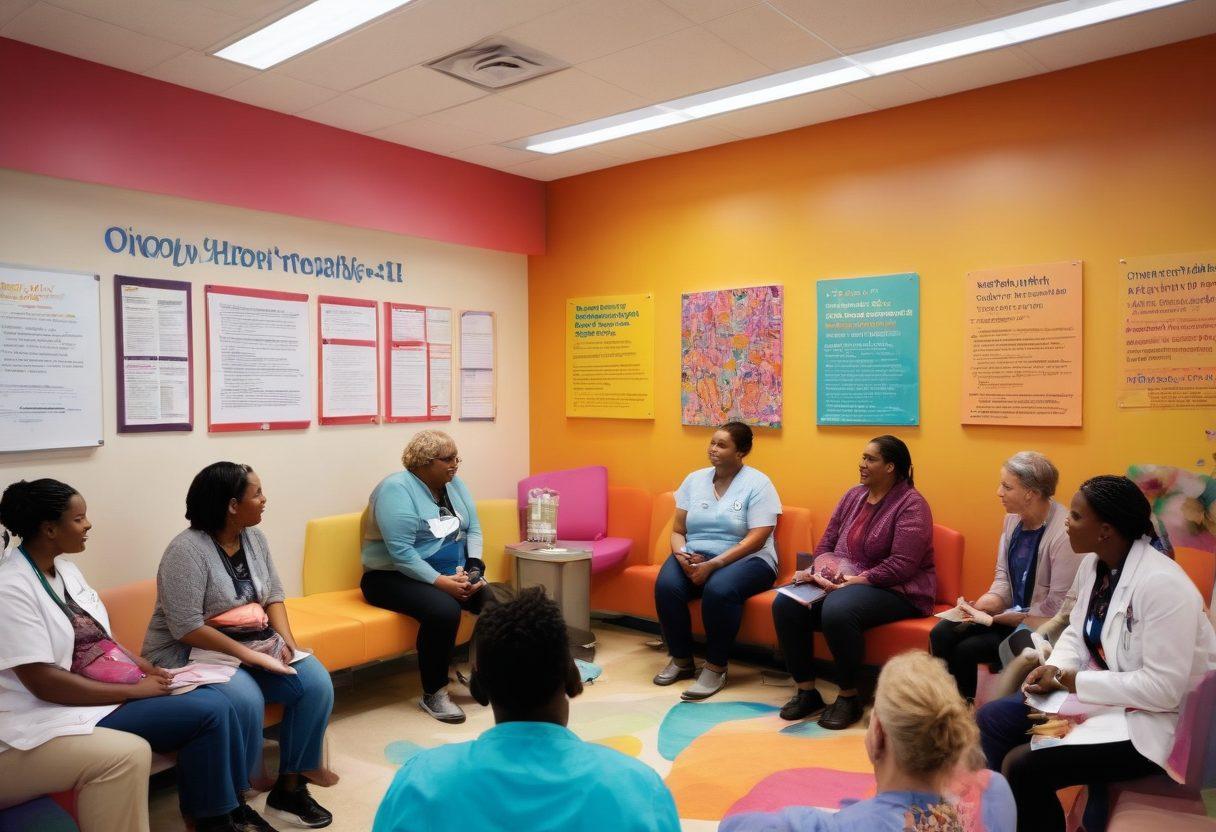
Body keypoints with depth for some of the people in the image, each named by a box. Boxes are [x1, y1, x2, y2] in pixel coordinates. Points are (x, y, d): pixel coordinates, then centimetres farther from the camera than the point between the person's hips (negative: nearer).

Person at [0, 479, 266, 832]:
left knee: (213, 701, -6)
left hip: (105, 690, 8)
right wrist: (134, 690, -19)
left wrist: (144, 668, 0)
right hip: (51, 716, -8)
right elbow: (43, 682, -22)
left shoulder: (64, 567, 10)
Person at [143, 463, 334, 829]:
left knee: (317, 684, -13)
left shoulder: (254, 537, 4)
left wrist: (287, 640, -9)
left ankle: (289, 788, 1)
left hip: (254, 642, 7)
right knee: (246, 701, -33)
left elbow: (272, 595, 8)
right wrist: (251, 656, -24)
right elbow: (188, 629, -24)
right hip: (190, 653, -7)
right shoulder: (186, 550, -19)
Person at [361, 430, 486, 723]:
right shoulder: (396, 489, -15)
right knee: (444, 610, -34)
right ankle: (433, 694, -14)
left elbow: (473, 530, 3)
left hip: (452, 575, 7)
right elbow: (401, 552, -23)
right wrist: (442, 583, -28)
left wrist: (472, 569, -15)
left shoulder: (455, 484, 8)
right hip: (394, 577, -7)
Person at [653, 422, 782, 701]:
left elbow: (756, 539, -15)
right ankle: (681, 660, -6)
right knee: (666, 586, -26)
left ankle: (716, 669, -16)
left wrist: (713, 565, -23)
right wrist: (682, 555, -13)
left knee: (719, 590, -36)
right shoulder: (694, 480, 10)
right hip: (694, 557, 4)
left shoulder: (758, 484, -5)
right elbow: (677, 531, 10)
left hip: (745, 559, -4)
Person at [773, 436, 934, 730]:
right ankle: (806, 691, -4)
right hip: (841, 581, 7)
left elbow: (901, 565, -20)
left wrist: (857, 581, -24)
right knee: (786, 604, -16)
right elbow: (827, 543, 13)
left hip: (895, 590, -7)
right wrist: (816, 572, -6)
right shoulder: (853, 496, 12)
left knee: (837, 610, -36)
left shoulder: (911, 505, -10)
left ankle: (849, 697, -14)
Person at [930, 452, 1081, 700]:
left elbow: (1058, 608, -21)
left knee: (966, 649, -18)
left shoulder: (1063, 534, -23)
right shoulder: (1013, 519, 2)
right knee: (941, 634, -10)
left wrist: (996, 619, -18)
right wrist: (981, 605, -9)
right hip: (1012, 612, 7)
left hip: (1039, 626, -7)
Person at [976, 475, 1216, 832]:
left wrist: (1070, 680, -21)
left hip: (1144, 719, -8)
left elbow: (1164, 689, -27)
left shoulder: (1162, 584, -26)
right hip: (1090, 693, 9)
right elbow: (1077, 632, 11)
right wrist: (1054, 670, -10)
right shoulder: (1093, 564, 1)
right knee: (990, 719, 1)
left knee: (1023, 765, -20)